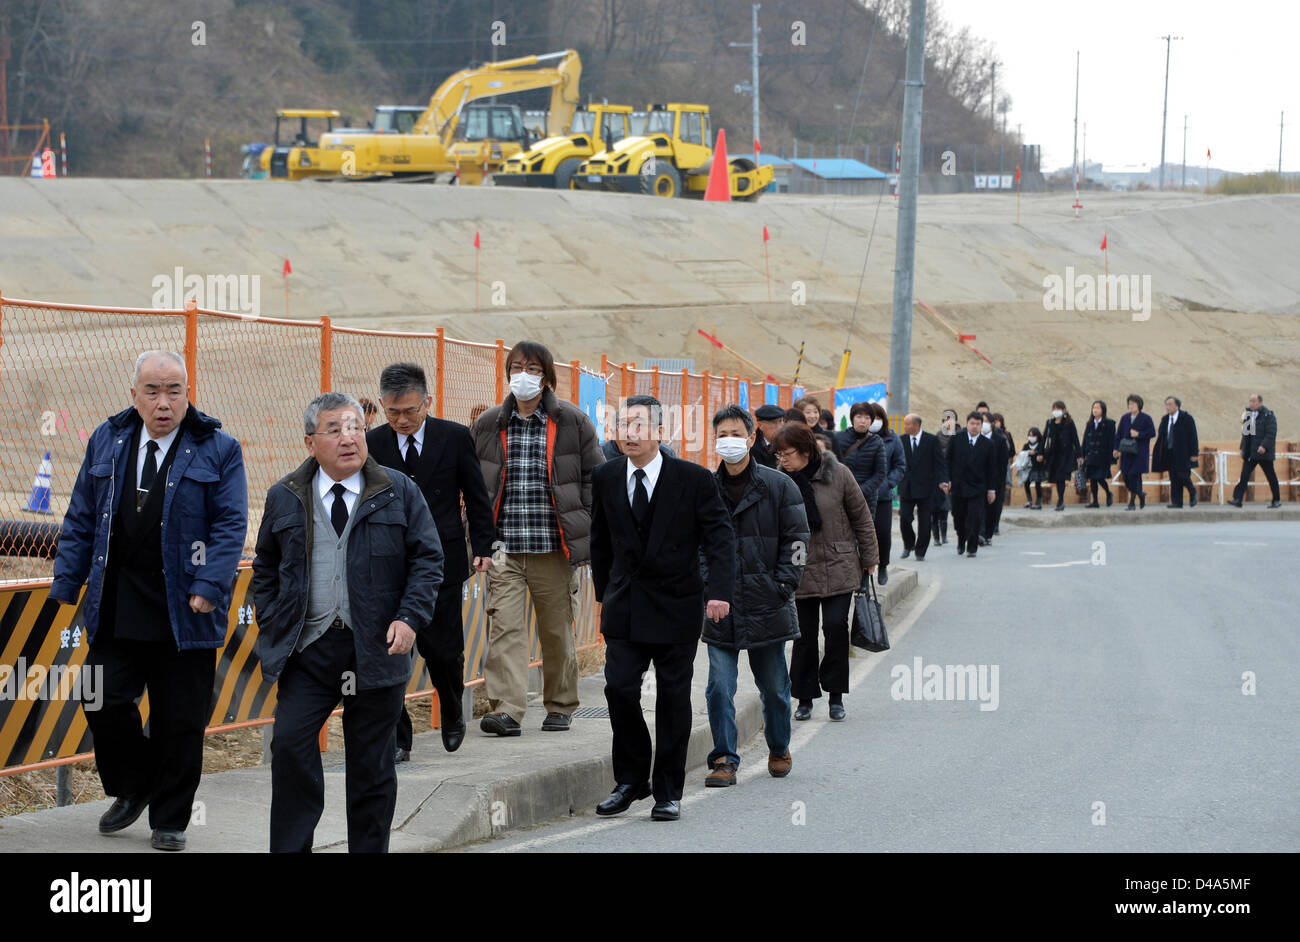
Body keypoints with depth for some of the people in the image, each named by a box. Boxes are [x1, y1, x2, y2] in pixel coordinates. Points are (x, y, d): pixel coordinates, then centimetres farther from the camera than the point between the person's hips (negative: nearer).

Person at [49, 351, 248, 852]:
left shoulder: (217, 450, -1)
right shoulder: (107, 443, 9)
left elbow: (230, 526, -5)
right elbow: (80, 523, 12)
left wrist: (209, 589, -16)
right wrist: (65, 588, 6)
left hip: (184, 616, -3)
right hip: (116, 614, 3)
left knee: (179, 722, 4)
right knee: (103, 702, 0)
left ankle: (169, 819, 19)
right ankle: (132, 787, 26)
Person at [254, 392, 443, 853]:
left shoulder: (400, 492, 3)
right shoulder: (284, 498, 7)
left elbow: (427, 559, 3)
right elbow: (265, 568, 15)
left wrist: (410, 617, -9)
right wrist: (270, 625, 4)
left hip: (376, 649, -1)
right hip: (308, 648, 1)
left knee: (372, 763, 5)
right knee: (290, 743, -11)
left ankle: (368, 851, 15)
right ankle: (290, 850, 0)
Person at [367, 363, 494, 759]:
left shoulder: (455, 437, 0)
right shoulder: (372, 444, 2)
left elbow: (476, 497, 7)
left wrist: (483, 547, 4)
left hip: (441, 562, -1)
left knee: (443, 649, 2)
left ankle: (452, 714, 31)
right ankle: (397, 739, 5)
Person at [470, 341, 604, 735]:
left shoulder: (572, 422, 3)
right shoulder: (487, 425, 8)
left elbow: (594, 477, 7)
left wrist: (585, 532, -1)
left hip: (554, 546, -1)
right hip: (504, 548, 1)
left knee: (557, 630, 7)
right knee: (504, 627, -11)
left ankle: (560, 706, 22)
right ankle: (505, 710, -16)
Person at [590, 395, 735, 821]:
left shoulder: (694, 479, -7)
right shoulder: (606, 477, 4)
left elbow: (720, 537, -9)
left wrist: (720, 590, -21)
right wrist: (605, 592, 13)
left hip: (677, 606, -2)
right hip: (625, 606, 2)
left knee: (673, 698, 3)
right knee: (620, 689, -7)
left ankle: (668, 793, 14)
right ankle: (631, 780, 11)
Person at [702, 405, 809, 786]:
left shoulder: (778, 486, 0)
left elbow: (796, 539, 1)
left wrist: (783, 585, -7)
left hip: (767, 606, -1)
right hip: (720, 607, 1)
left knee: (774, 687, 11)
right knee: (719, 687, -6)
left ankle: (779, 750, 31)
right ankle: (725, 760, 2)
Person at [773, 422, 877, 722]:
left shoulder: (837, 475, -6)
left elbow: (861, 517, 3)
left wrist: (869, 557, 7)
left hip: (839, 569, -1)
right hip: (801, 571, 2)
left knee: (836, 625, -10)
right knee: (804, 633, 4)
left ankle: (835, 695, 4)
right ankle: (805, 697, 17)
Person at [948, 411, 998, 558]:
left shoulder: (988, 444, 0)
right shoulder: (956, 440, 2)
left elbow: (992, 469, 2)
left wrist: (991, 489, 0)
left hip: (978, 488, -2)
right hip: (959, 485, 2)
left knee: (974, 518, -9)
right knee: (959, 517, 10)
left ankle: (971, 548, 1)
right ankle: (961, 542, 34)